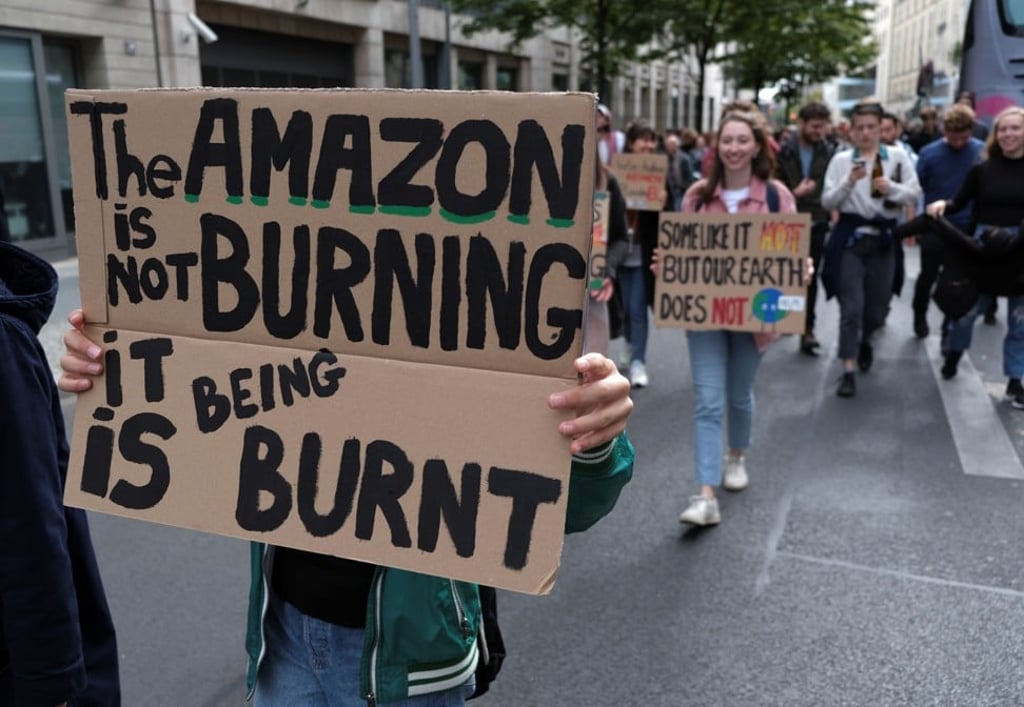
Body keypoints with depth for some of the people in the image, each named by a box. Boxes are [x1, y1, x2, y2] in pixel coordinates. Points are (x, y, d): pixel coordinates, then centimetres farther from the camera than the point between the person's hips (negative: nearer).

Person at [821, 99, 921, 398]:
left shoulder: (898, 156, 4)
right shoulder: (841, 159, 1)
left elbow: (914, 194, 2)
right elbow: (827, 202, -3)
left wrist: (892, 188, -17)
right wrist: (849, 182, -19)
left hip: (883, 239, 2)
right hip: (850, 238, -2)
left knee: (877, 309, 11)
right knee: (852, 307, -7)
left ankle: (864, 341, 45)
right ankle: (848, 372, -1)